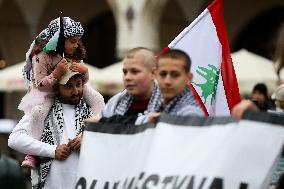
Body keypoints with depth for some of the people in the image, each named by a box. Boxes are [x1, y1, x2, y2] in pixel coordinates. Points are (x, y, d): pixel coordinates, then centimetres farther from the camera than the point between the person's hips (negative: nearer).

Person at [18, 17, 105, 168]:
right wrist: (56, 73, -35)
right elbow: (40, 84, -22)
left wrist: (84, 70, -21)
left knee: (98, 99, -10)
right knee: (38, 111, -34)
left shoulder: (75, 54, -4)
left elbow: (84, 80, 3)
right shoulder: (42, 56, -23)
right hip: (46, 91, -6)